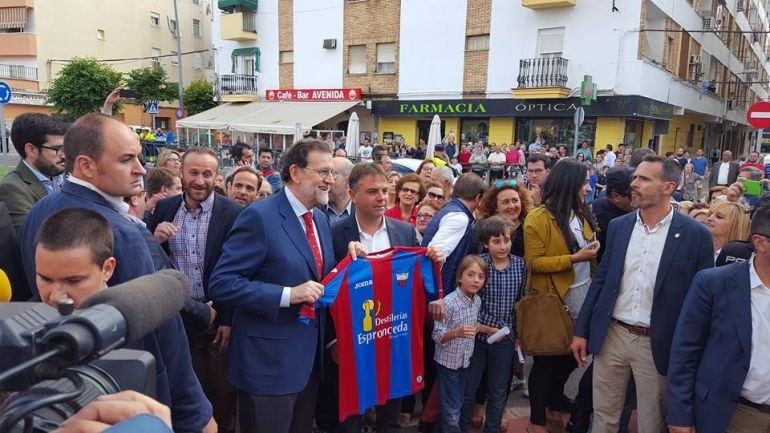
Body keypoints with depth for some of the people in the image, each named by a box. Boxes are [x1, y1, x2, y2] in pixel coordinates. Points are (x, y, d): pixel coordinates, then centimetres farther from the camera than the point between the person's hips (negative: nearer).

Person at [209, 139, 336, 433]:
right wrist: (287, 295, -27)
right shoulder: (259, 216, -17)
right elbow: (221, 284, -21)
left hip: (310, 358, 8)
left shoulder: (321, 219, 8)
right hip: (270, 361, -7)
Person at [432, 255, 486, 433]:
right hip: (448, 362, -7)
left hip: (466, 360, 7)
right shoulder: (449, 302, -24)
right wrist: (457, 333, -37)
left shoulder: (478, 301, -2)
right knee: (452, 411, 3)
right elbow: (437, 336, -23)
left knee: (459, 405, 21)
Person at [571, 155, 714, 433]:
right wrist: (581, 330, 6)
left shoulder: (695, 235, -9)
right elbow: (600, 281, 7)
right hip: (611, 336, 3)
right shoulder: (618, 226, 2)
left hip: (657, 344, -3)